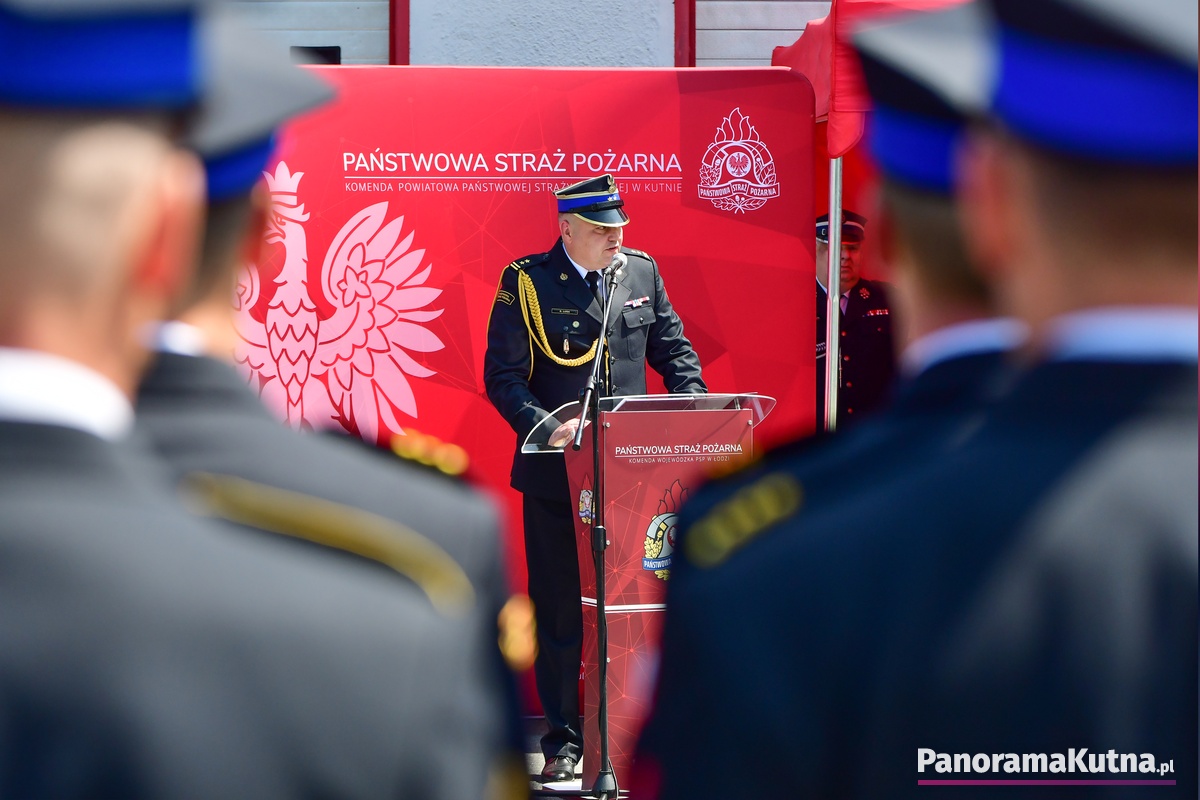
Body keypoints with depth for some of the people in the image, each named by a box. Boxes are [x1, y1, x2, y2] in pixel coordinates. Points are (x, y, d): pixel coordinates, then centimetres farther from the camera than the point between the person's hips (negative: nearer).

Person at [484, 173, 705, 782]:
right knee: (560, 610, 4)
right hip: (557, 473, -3)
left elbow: (672, 348, 15)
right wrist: (544, 426, -24)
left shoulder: (642, 272, 7)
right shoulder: (526, 281, -5)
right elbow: (503, 374, -8)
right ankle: (564, 738, 14)